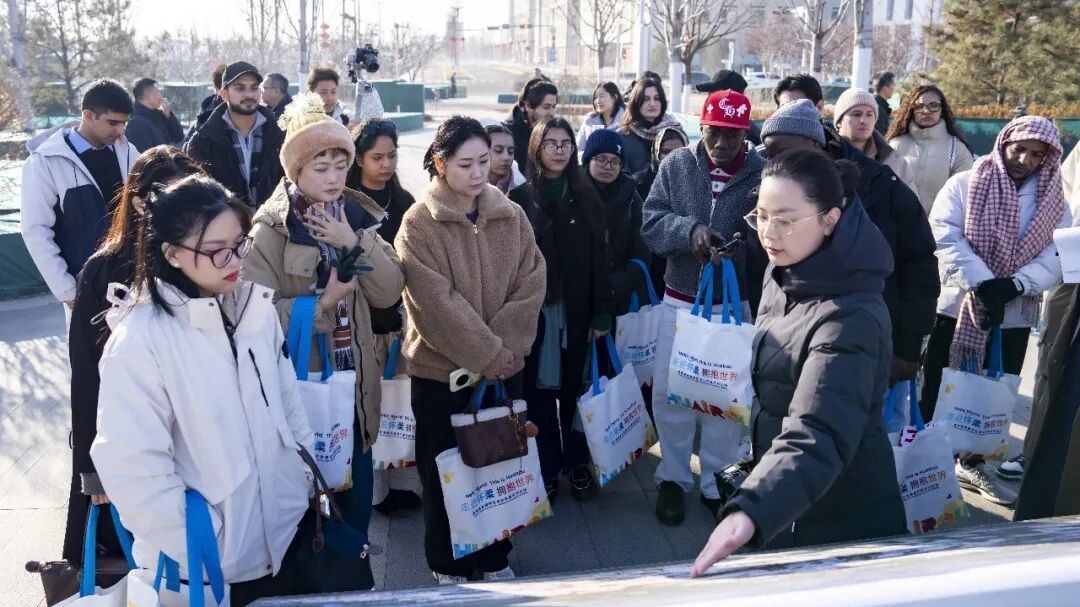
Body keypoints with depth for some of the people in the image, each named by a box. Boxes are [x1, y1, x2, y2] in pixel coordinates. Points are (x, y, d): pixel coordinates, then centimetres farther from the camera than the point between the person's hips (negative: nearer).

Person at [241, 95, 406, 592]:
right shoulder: (269, 230, -11)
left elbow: (390, 291, -4)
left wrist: (354, 245, -16)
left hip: (353, 382, 5)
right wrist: (320, 304, -24)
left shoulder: (357, 216, 5)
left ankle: (352, 582, 36)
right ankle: (324, 586, 27)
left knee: (357, 497, 16)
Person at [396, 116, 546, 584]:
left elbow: (530, 287, -3)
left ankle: (495, 558, 32)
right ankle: (448, 566, 28)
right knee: (445, 472, 9)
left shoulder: (512, 216, 2)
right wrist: (489, 355, -17)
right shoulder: (418, 224, -10)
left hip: (505, 367, 3)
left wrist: (503, 350, -13)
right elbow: (437, 304, -17)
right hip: (441, 369, -3)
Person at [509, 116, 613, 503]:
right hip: (535, 308, -1)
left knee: (575, 387, 8)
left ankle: (577, 463, 23)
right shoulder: (520, 198, 1)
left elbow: (598, 257, 2)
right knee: (541, 390, 4)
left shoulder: (586, 196, 6)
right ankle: (546, 471, 15)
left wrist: (602, 312, -3)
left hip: (577, 308, 1)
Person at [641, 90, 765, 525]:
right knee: (668, 393, 9)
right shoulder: (676, 165, -2)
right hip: (679, 301, 2)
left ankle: (716, 482, 30)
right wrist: (690, 229, -26)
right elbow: (650, 223, -8)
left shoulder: (763, 173, -7)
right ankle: (673, 477, 29)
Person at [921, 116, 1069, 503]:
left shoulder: (1055, 204, 6)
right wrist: (981, 284, -25)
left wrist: (1015, 285, -21)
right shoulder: (963, 185, -4)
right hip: (955, 307, -4)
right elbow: (945, 238, -15)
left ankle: (972, 464, 31)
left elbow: (1055, 257, -3)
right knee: (939, 392, 4)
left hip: (1014, 316, 4)